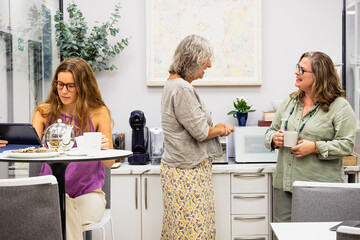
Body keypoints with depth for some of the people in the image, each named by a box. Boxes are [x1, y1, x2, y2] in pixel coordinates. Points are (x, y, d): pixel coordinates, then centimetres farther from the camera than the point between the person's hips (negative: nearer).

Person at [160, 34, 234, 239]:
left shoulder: (175, 83, 14)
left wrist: (215, 128, 6)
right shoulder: (182, 89, -18)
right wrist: (221, 130, 2)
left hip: (186, 167, 10)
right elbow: (201, 132, -18)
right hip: (187, 173, -10)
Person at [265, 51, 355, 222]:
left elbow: (346, 144, -9)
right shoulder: (289, 101, 13)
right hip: (284, 183, 5)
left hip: (319, 189, -5)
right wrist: (274, 139, -4)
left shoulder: (340, 106, -4)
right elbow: (271, 131, 18)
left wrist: (315, 147, -19)